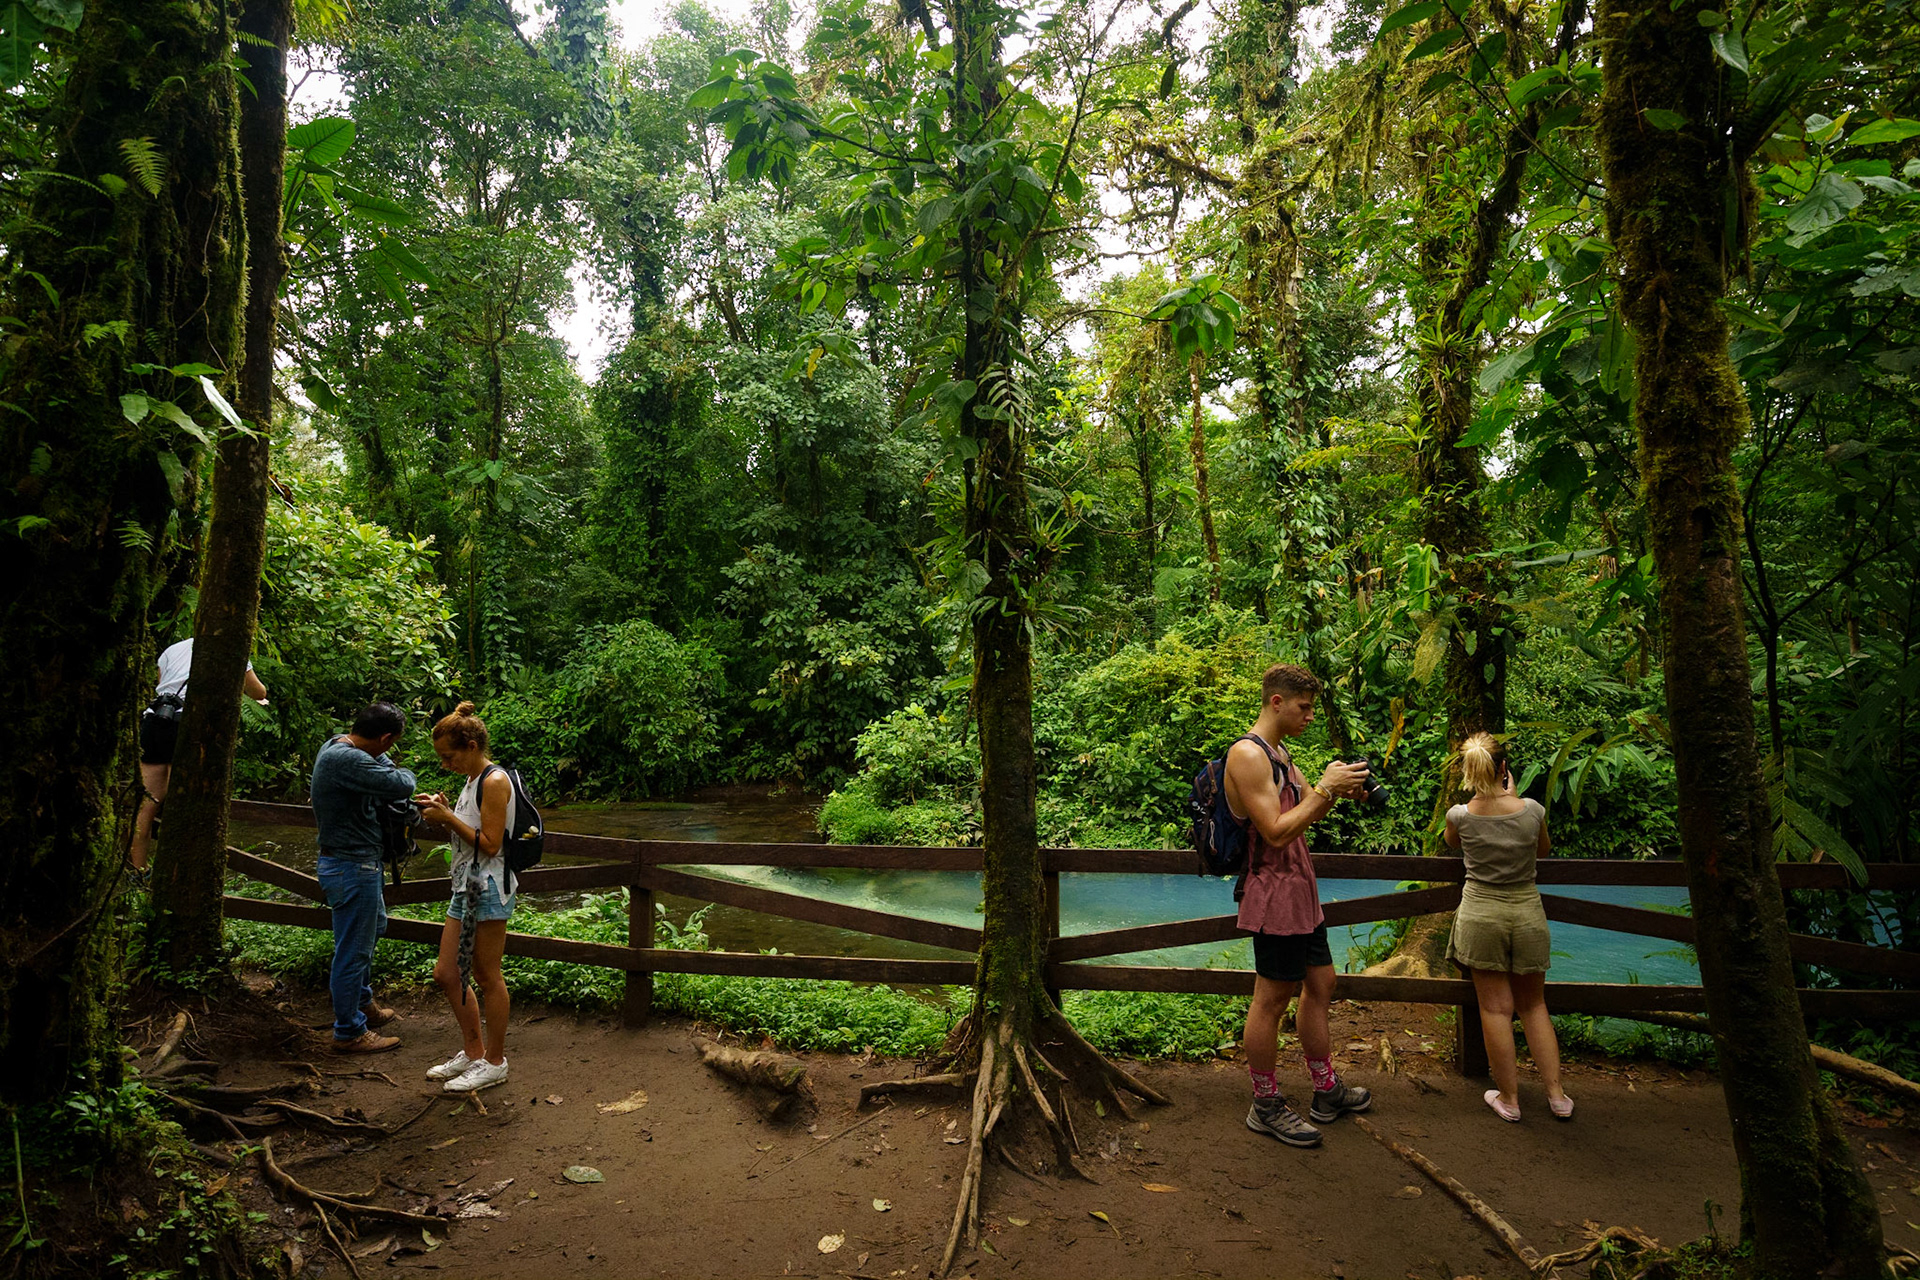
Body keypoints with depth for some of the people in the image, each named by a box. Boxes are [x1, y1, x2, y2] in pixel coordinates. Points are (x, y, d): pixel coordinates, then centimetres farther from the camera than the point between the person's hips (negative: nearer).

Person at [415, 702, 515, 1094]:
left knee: (487, 977, 1)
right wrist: (442, 814, 5)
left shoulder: (494, 781, -15)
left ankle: (494, 1061, 15)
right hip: (466, 888, 10)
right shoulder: (472, 781, 14)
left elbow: (490, 844, -18)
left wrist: (449, 818, -15)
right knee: (446, 974, 14)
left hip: (489, 889, -10)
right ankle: (473, 1052, 28)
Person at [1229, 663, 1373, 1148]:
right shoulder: (1247, 754, -19)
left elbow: (1304, 812, 20)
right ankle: (1266, 1107, 15)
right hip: (1274, 893, -10)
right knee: (1271, 999, 1)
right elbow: (1276, 831, -24)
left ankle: (1326, 1091, 33)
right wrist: (1326, 787, -19)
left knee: (1320, 984, 18)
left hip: (1300, 889, 10)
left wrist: (1339, 789, 2)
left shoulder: (1276, 752, 14)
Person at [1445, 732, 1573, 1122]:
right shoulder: (1532, 810, -11)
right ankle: (1556, 1094, 20)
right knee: (1533, 1005, 17)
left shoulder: (1459, 815, -13)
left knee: (1495, 1007, 7)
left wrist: (1480, 793, 17)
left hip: (1481, 913, -2)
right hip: (1527, 912, 2)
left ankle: (1509, 1097, 15)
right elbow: (1543, 850, 12)